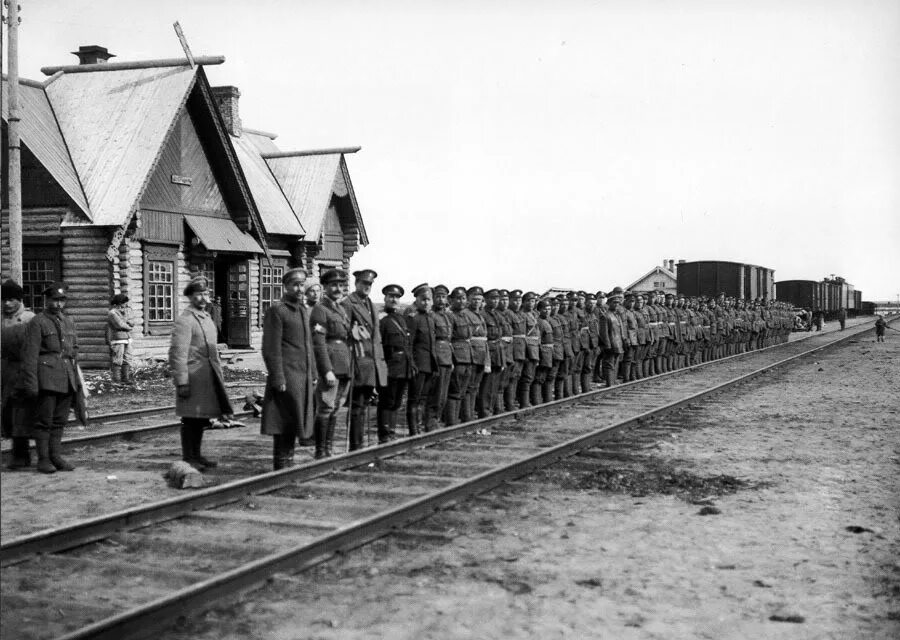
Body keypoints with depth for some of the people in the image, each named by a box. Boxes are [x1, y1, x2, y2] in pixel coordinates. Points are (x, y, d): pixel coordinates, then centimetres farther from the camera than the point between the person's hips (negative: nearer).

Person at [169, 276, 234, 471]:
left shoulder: (207, 317, 16)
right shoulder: (184, 320, -12)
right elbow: (177, 353, -17)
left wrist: (218, 373, 22)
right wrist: (182, 382, -20)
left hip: (208, 377, 9)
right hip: (193, 377, -9)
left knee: (201, 418, 15)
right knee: (190, 419, -2)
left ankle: (196, 455, 25)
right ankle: (187, 459, 6)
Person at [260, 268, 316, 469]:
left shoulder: (304, 311, 17)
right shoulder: (276, 311, -9)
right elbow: (271, 349, -14)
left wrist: (313, 375, 16)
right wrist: (278, 380, -18)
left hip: (303, 378, 8)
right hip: (287, 376, -8)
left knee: (294, 422, 12)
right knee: (285, 423, -5)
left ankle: (287, 465, 20)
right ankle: (281, 466, 2)